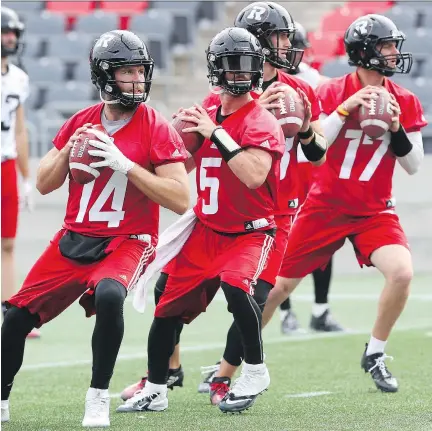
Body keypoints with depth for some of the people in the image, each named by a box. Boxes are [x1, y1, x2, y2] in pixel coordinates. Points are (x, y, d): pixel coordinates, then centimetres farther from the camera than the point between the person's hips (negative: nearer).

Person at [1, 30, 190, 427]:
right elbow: (44, 185, 10)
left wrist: (125, 165, -25)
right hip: (73, 241, 5)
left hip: (127, 242, -5)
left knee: (109, 296, -36)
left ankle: (98, 399, -20)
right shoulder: (81, 123, 4)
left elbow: (181, 200, -18)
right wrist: (68, 151, -10)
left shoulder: (156, 128, -10)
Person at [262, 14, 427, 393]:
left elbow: (413, 166, 1)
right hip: (326, 206, -1)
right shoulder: (332, 92, -7)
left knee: (402, 272, -24)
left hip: (374, 210, 2)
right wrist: (345, 109, -23)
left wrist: (397, 128, -16)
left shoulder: (405, 102, 0)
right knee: (278, 285, 4)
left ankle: (375, 356, -3)